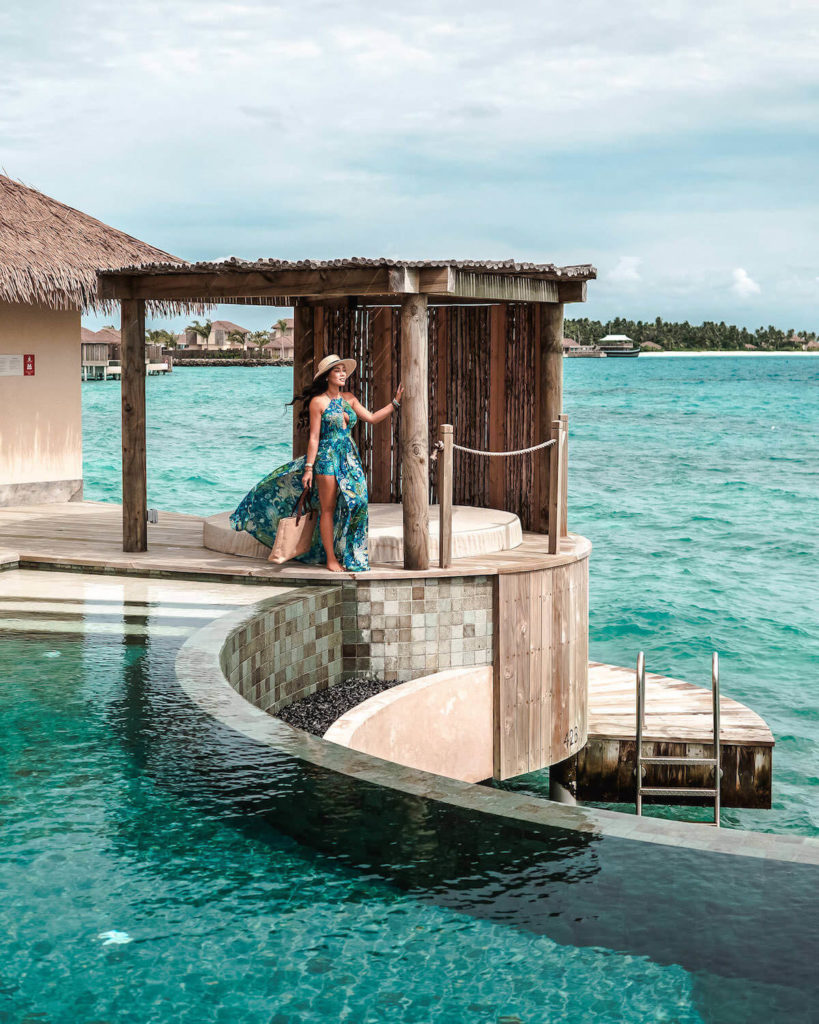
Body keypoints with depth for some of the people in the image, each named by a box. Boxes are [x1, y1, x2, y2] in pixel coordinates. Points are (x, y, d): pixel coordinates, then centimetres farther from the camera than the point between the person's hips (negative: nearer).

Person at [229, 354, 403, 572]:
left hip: (350, 458, 6)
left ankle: (347, 556, 8)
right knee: (328, 509, -2)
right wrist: (309, 468, -10)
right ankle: (330, 559, 2)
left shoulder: (348, 398, 12)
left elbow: (372, 418, 15)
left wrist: (395, 402, 9)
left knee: (353, 505, 0)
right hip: (327, 458, -6)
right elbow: (314, 437, -7)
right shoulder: (318, 401, -5)